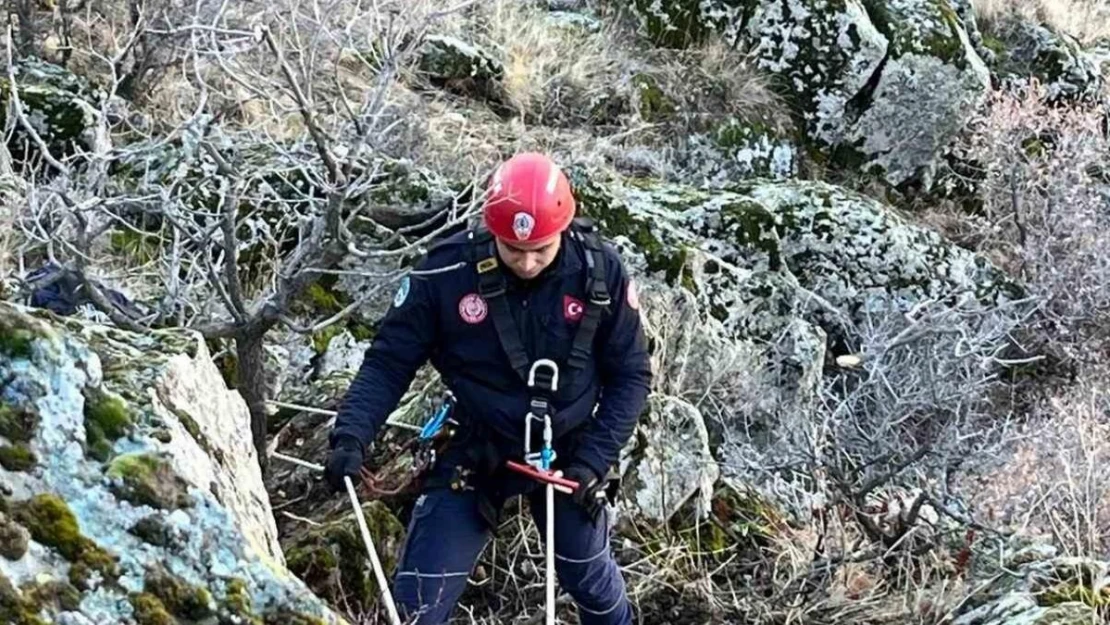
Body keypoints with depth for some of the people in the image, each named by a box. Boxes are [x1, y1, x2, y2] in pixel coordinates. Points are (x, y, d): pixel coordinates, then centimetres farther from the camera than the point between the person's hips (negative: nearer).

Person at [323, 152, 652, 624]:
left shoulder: (600, 271, -17)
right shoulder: (446, 272, -21)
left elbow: (630, 375, -6)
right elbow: (389, 362, -12)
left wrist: (594, 460, -15)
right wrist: (352, 435, -27)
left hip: (566, 453, 1)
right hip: (473, 453, -1)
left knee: (592, 580, 19)